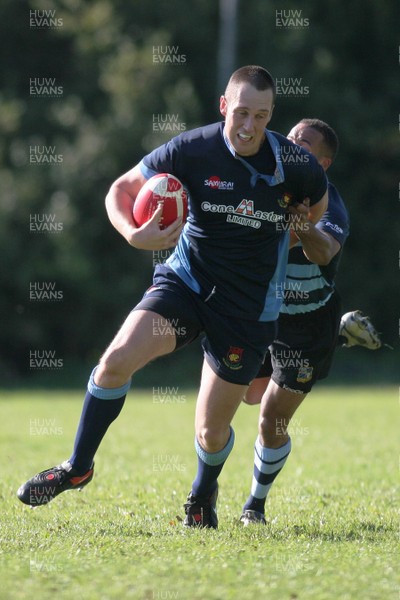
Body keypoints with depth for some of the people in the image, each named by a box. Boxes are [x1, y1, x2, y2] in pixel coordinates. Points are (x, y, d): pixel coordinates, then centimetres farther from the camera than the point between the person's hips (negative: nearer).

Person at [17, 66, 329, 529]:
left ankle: (203, 495, 40)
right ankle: (78, 468, -2)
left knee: (212, 431, 4)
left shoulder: (296, 165, -11)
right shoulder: (191, 150, -14)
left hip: (249, 308, 0)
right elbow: (122, 188, -4)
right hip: (187, 279, 0)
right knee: (117, 360, -23)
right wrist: (133, 233, -22)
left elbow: (318, 205, 13)